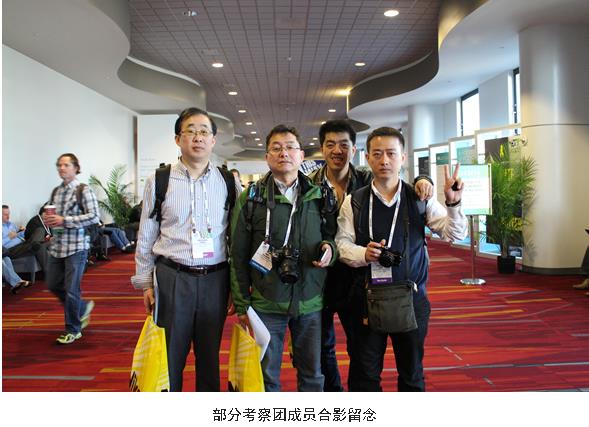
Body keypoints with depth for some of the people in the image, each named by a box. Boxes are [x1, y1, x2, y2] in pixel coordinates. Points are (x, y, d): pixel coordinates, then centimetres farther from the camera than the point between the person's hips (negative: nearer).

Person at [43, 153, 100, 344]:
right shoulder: (56, 191, 11)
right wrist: (48, 218, -1)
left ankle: (73, 330, 16)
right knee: (53, 285, 13)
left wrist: (64, 220, -19)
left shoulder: (84, 190, -8)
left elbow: (94, 217, -16)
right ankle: (83, 307, 35)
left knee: (71, 289, -1)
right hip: (56, 246, 7)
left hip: (76, 246, -7)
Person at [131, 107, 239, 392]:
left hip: (215, 279, 1)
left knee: (210, 357, 15)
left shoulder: (228, 183, 2)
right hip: (171, 277, -1)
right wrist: (145, 283, 3)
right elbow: (145, 238, 4)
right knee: (169, 357, 9)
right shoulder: (159, 181, 0)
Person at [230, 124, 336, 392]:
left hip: (310, 301, 2)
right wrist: (241, 303, 0)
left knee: (312, 374, 15)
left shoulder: (319, 195, 4)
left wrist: (329, 247, -8)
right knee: (267, 375, 13)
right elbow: (239, 255, 1)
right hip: (266, 301, -1)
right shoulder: (251, 197, -2)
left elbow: (330, 234, 16)